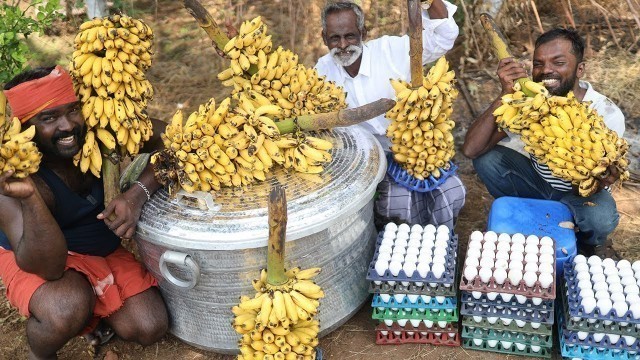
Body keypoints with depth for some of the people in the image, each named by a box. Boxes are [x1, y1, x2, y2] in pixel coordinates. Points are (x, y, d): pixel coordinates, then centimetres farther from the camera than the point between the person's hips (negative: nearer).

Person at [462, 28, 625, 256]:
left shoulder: (607, 115, -25)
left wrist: (599, 180, -49)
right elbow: (471, 149, -30)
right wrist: (505, 96, -39)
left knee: (601, 218, -36)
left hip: (577, 193, -2)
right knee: (487, 158, -23)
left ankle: (588, 245, 3)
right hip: (538, 183, 3)